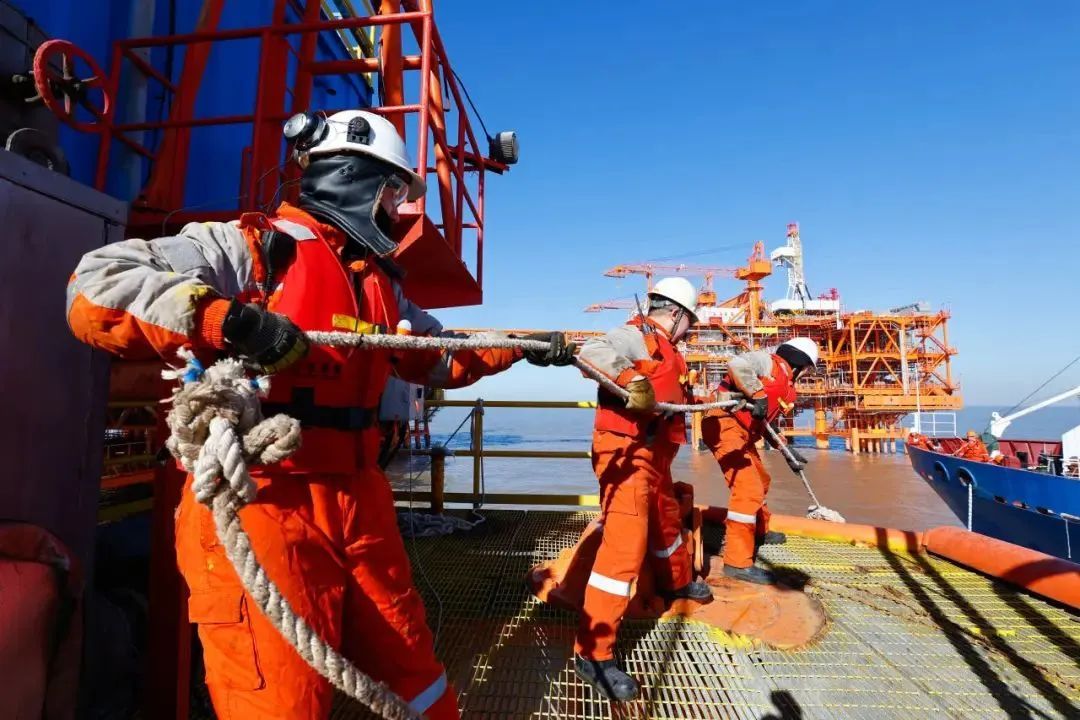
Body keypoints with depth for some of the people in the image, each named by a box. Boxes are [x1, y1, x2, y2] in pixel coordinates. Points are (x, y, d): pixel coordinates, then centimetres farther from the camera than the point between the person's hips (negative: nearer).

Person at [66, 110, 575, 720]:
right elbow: (96, 287, -13)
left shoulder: (380, 283, 16)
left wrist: (525, 345, 22)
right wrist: (227, 321, -27)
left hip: (359, 502, 7)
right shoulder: (249, 246, -6)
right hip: (259, 507, -7)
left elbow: (441, 356, 25)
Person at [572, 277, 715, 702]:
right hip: (626, 454, -11)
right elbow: (591, 352, -28)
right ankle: (592, 653, -8)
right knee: (624, 547, -15)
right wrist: (632, 380, -39)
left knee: (667, 523, 30)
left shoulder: (665, 350, 20)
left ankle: (677, 583, 58)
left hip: (654, 457, 11)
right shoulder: (637, 336, -11)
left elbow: (681, 395, 30)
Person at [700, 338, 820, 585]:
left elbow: (766, 423, 28)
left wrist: (787, 451, 29)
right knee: (749, 489, -16)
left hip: (743, 434, 11)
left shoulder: (785, 386, 21)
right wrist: (757, 395, -24)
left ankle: (759, 532, 51)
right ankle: (737, 562, -9)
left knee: (761, 481, 27)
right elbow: (736, 364, -27)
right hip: (725, 425, -11)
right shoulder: (768, 361, -6)